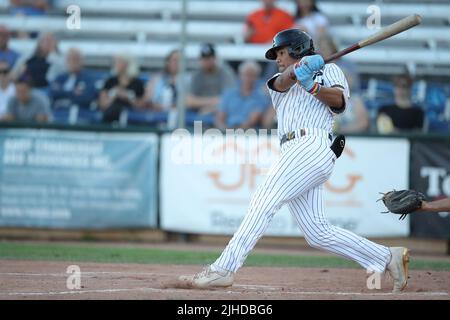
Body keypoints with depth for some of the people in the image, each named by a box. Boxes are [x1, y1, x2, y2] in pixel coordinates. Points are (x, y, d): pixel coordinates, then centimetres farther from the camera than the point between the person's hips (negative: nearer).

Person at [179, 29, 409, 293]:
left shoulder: (328, 70, 16)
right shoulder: (280, 83, 32)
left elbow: (339, 99, -4)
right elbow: (284, 80, 6)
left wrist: (312, 86, -18)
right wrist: (298, 70, -15)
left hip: (313, 145, -7)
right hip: (294, 152, 7)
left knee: (264, 201, -19)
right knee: (318, 234, -1)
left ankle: (224, 269, -26)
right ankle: (388, 257, 7)